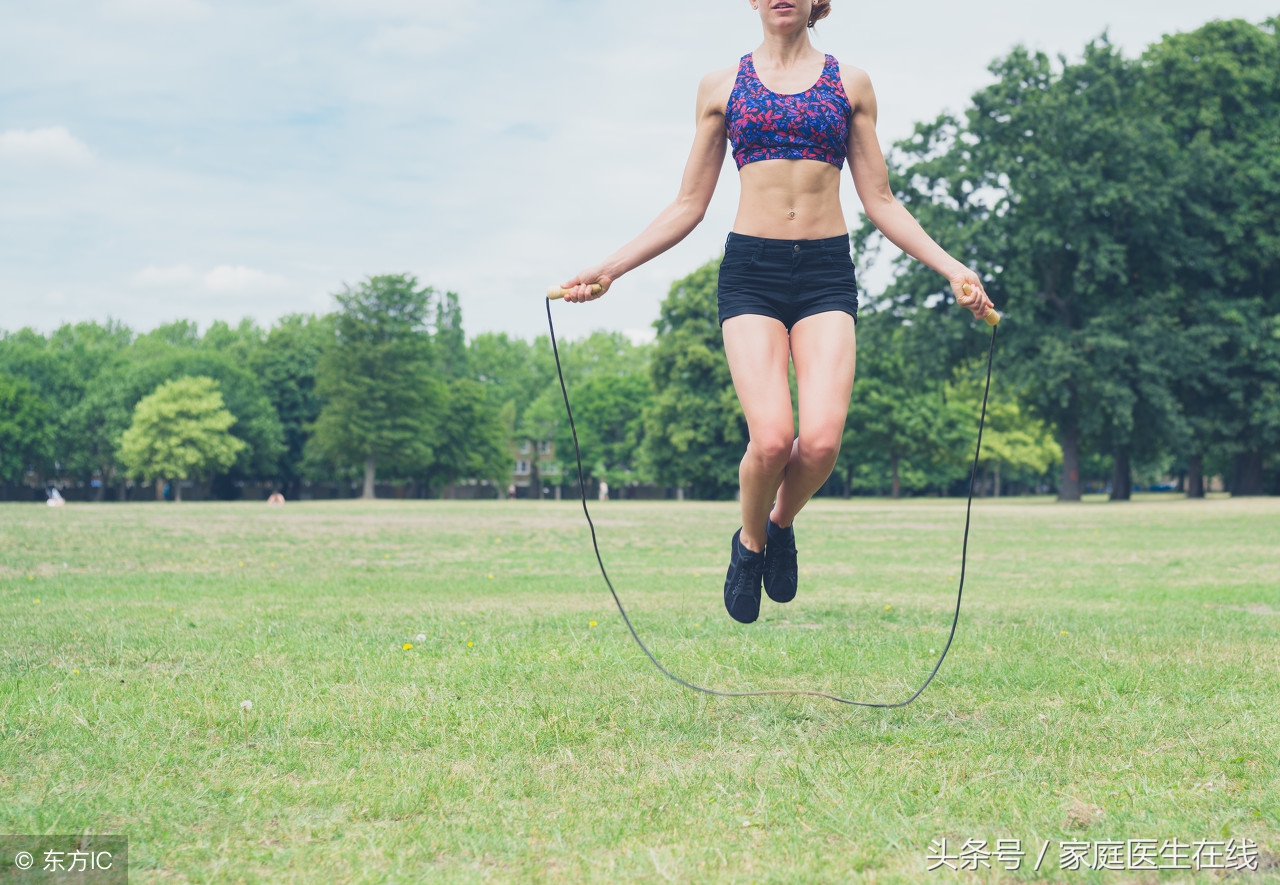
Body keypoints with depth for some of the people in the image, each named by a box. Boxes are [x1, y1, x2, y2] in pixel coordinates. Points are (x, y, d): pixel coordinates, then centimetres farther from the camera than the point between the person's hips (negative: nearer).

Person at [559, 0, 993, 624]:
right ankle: (750, 541, 14)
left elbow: (880, 202, 13)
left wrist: (952, 269, 3)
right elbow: (689, 205, 14)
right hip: (750, 271, -1)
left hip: (827, 272, 1)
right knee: (771, 439, -19)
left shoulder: (850, 84, 13)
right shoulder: (721, 86, 12)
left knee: (821, 440, -17)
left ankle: (781, 525, 17)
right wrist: (609, 269, 6)